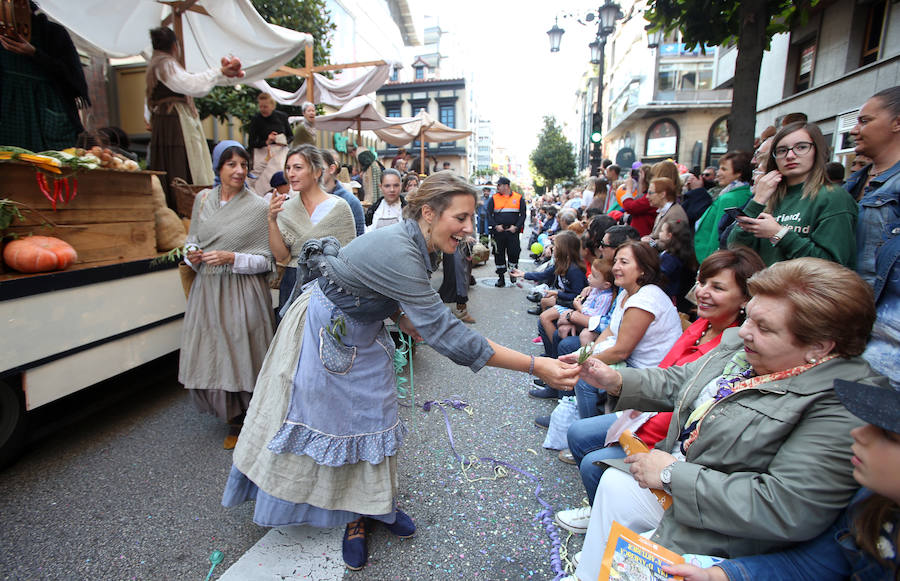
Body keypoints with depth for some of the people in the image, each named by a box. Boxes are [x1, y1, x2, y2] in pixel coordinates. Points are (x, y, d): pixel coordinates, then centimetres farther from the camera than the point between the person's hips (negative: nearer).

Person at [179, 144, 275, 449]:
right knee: (208, 361, 9)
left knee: (239, 359, 1)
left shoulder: (258, 207, -5)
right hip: (206, 290, 5)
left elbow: (267, 260, -7)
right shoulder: (203, 199, 8)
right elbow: (192, 238, 19)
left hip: (242, 292, -4)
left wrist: (231, 258, -19)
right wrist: (191, 253, -2)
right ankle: (235, 420, 33)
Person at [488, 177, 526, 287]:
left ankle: (513, 273, 24)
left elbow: (523, 214, 3)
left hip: (513, 231, -1)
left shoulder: (519, 198, 4)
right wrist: (495, 225, -11)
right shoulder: (493, 198, 6)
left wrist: (516, 226, -9)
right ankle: (501, 277, 13)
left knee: (514, 253, 1)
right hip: (498, 231, 1)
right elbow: (489, 214, 2)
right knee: (499, 254, 3)